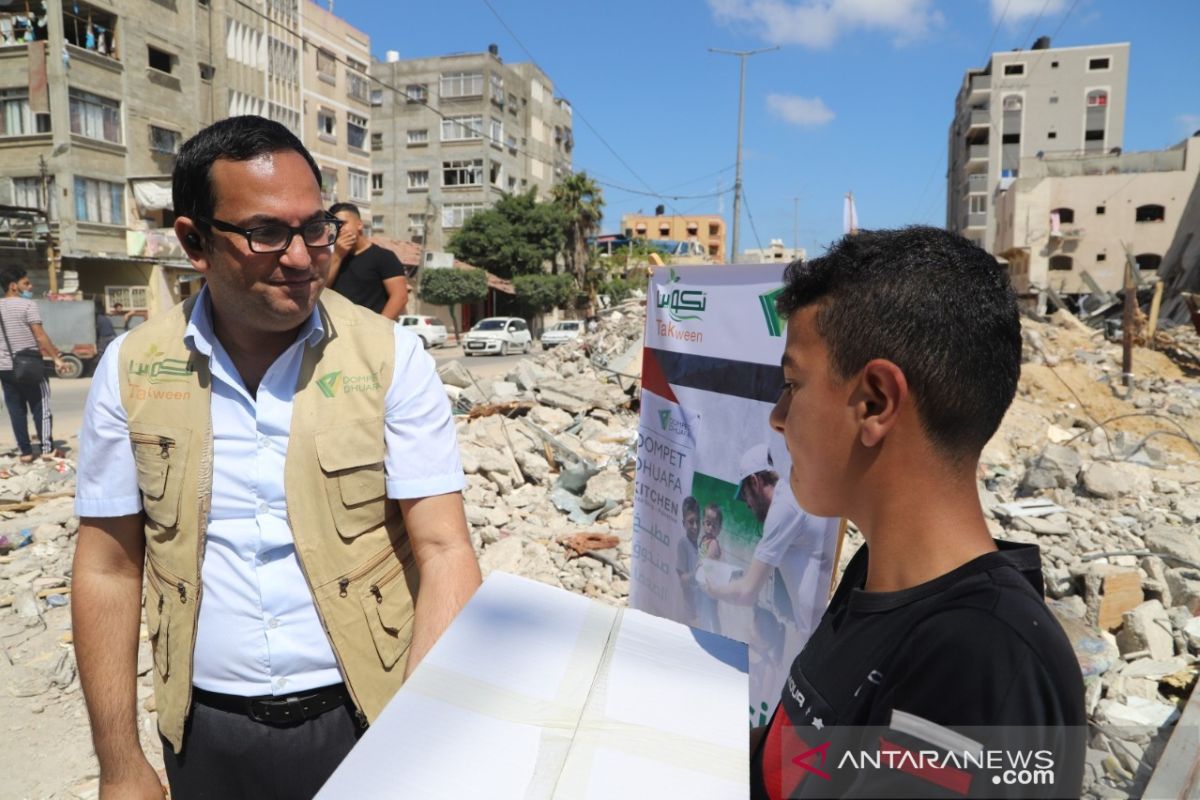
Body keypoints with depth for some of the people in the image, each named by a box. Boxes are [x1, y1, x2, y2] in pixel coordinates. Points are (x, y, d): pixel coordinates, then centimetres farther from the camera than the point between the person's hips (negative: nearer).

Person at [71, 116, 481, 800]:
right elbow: (109, 567, 1)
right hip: (204, 735, 3)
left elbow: (443, 551, -14)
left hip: (365, 721, -2)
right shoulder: (130, 370, -5)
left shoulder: (392, 358, -13)